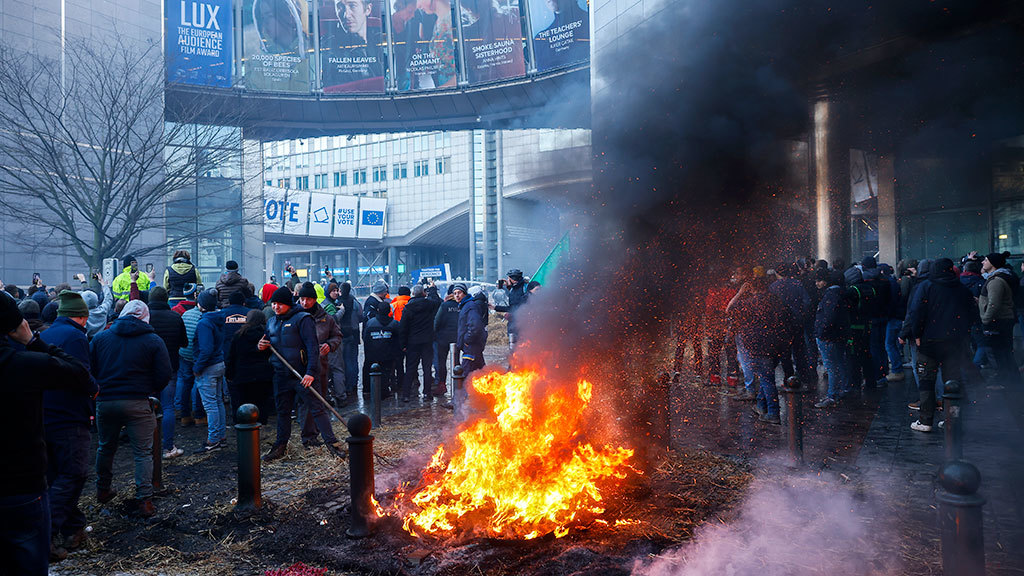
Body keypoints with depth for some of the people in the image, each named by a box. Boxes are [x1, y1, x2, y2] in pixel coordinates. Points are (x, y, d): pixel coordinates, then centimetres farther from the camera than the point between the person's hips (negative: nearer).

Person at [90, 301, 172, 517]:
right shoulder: (153, 340, -4)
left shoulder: (100, 337, 5)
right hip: (138, 403, -3)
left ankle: (103, 490, 39)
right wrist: (151, 392, 11)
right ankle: (144, 500, 2)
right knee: (143, 453, 4)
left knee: (106, 448, 23)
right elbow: (165, 374, -7)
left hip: (105, 401, 3)